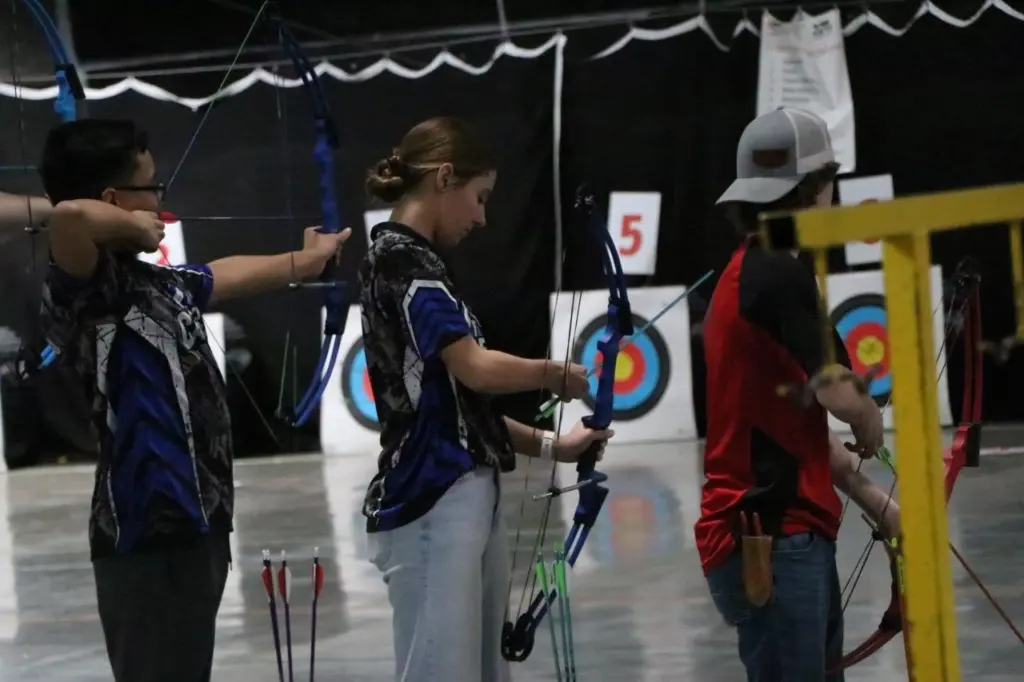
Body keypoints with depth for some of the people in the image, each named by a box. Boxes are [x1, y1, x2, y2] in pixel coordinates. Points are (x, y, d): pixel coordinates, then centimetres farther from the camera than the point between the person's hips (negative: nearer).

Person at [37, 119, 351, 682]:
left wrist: (305, 259, 53)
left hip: (192, 526, 10)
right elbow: (70, 214, -36)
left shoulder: (159, 283, 15)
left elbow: (229, 274, 36)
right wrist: (131, 227, -15)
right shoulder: (84, 288, -14)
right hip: (149, 534, -10)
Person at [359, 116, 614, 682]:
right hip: (429, 506, -10)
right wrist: (559, 377, -3)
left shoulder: (414, 261, 19)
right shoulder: (402, 259, -9)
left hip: (468, 502, 10)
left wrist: (547, 445, 14)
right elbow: (473, 368, -20)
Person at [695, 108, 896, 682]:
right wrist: (872, 428, 7)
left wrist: (877, 502, 23)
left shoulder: (753, 274, 17)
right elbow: (841, 394, -17)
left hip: (787, 535, 10)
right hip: (772, 541, -10)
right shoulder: (780, 275, -15)